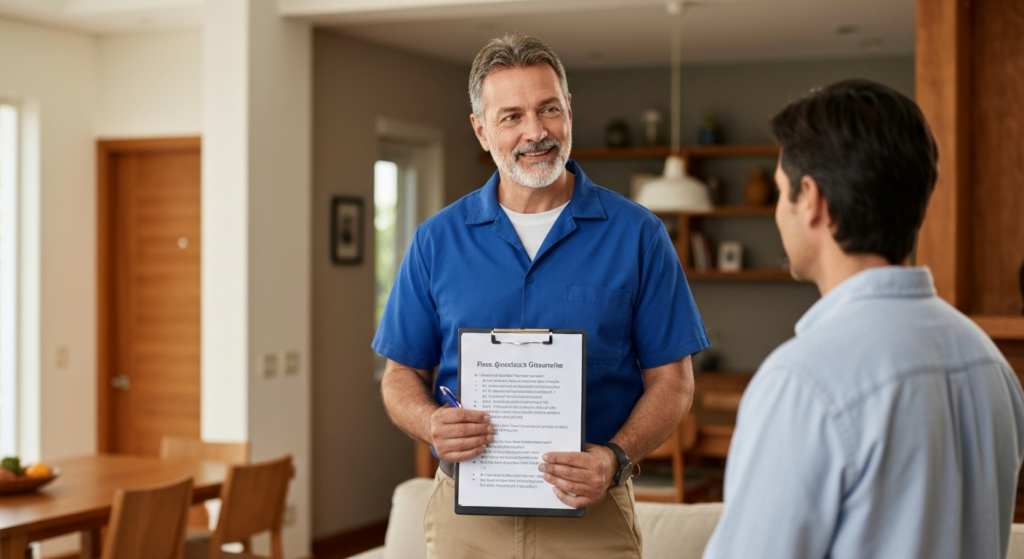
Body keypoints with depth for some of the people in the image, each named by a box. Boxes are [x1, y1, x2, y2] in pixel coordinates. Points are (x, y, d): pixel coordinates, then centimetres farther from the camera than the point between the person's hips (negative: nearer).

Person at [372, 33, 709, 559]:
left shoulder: (636, 234, -2)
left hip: (592, 515, -1)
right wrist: (433, 425, -14)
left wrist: (616, 458, -18)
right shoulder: (438, 239, 2)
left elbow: (671, 379, -2)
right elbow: (401, 375, 7)